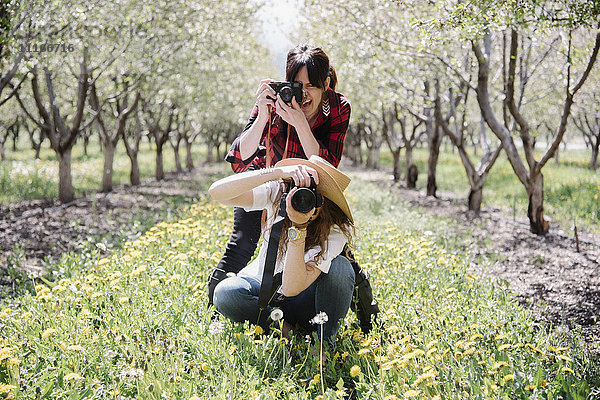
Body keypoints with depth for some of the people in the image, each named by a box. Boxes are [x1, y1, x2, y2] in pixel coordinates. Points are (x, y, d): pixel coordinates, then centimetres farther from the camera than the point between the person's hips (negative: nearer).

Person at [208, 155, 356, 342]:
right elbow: (217, 191, -36)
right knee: (225, 293, -31)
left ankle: (326, 342, -12)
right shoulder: (276, 193, -18)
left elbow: (291, 288, -34)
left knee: (340, 266, -32)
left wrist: (299, 226, -43)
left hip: (303, 301, -1)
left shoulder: (337, 229, -24)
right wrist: (277, 172, -44)